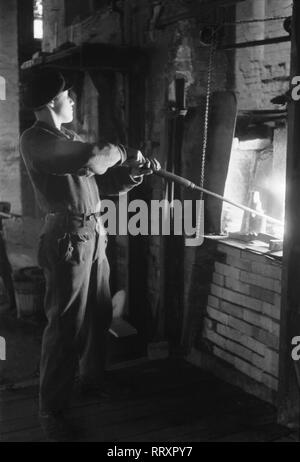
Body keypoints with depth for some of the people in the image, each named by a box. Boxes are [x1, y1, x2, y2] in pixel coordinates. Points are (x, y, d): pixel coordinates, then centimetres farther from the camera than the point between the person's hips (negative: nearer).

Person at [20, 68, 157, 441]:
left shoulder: (70, 138, 19)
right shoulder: (35, 139, -11)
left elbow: (103, 181, 20)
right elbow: (89, 158, -26)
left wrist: (132, 172, 4)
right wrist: (122, 152, -8)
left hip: (93, 234, 9)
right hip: (67, 238, -9)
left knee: (100, 314, 17)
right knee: (66, 325, -4)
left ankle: (93, 380, 37)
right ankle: (51, 410, 8)